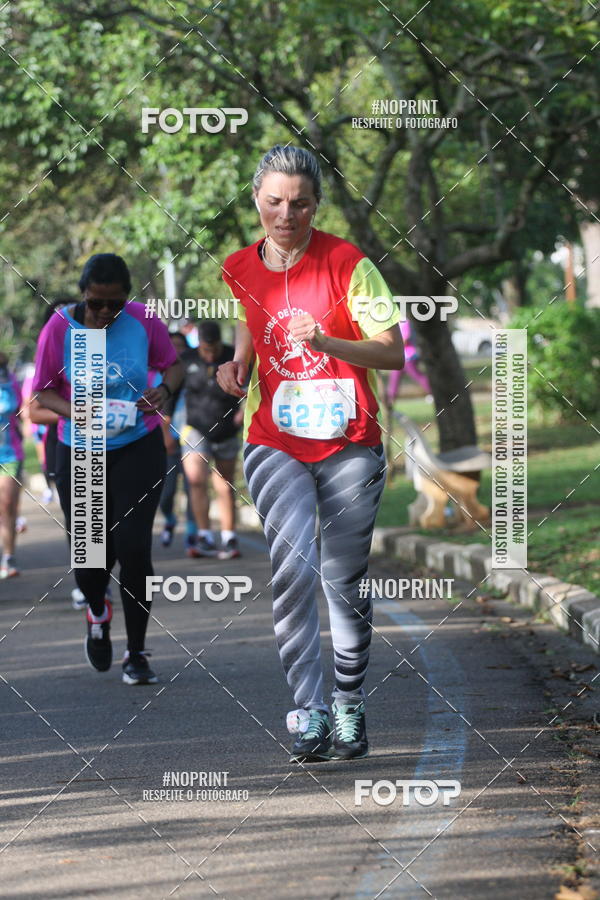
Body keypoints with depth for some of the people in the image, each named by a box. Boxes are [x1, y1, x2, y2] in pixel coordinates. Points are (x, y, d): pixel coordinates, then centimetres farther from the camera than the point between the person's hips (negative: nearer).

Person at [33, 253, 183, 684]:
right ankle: (99, 614, 41)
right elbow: (43, 391, -1)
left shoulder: (143, 320, -8)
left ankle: (136, 653, 4)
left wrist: (165, 389, -15)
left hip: (138, 449, -1)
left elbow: (173, 364, 8)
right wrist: (73, 411, -21)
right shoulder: (59, 329, -10)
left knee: (133, 547, -13)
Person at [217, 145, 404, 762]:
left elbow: (393, 351, -10)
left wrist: (328, 342, -26)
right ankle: (308, 712, -14)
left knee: (346, 580, 3)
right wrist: (236, 364, 3)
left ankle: (350, 705, 22)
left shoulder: (348, 264, -7)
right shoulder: (238, 270, 4)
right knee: (292, 567, -17)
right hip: (274, 443, 1)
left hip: (350, 443, -1)